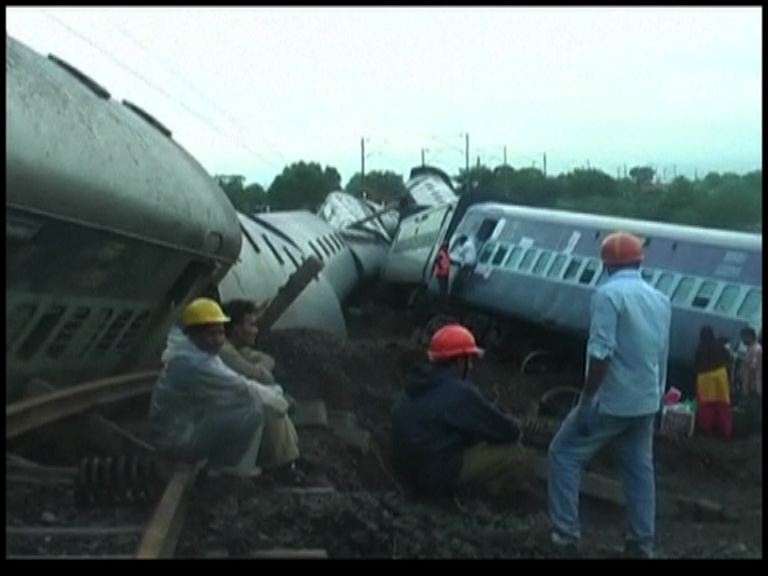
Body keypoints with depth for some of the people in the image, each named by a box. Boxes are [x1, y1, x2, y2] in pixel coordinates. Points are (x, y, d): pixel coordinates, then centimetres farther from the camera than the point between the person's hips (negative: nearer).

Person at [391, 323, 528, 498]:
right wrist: (512, 426, 11)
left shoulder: (418, 384, 7)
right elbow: (508, 432, -11)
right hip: (438, 475, -9)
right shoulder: (459, 392, -20)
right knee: (515, 454, -6)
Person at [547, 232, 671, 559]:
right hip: (646, 401, 7)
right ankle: (642, 543, 18)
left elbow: (601, 352, -22)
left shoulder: (609, 294, -14)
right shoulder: (660, 299, 10)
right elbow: (662, 356, 14)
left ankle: (565, 531, 3)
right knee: (639, 468, 14)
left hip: (613, 400, -7)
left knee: (565, 453, 5)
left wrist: (586, 399, -18)